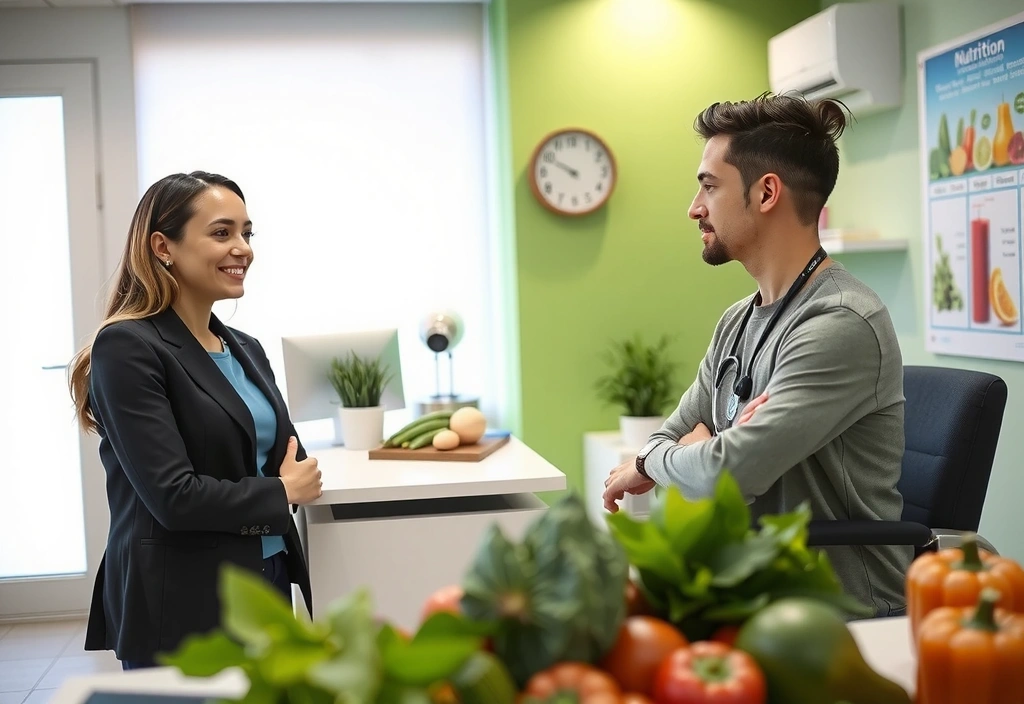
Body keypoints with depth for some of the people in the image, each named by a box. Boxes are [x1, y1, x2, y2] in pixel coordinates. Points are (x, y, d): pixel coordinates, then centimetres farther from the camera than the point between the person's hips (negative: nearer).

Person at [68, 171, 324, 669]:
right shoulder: (127, 348, -13)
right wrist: (281, 493, -7)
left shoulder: (247, 350, 11)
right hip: (180, 611, -7)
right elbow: (174, 496, -20)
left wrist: (300, 476, -9)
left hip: (269, 586, 7)